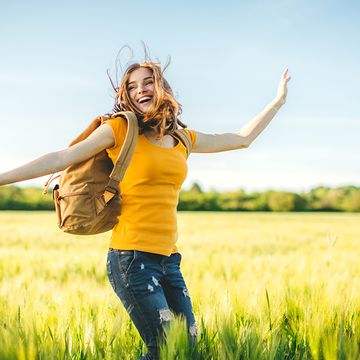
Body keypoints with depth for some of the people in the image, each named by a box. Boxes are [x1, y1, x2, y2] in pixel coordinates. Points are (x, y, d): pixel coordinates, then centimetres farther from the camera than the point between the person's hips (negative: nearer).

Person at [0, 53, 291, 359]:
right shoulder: (120, 129, -1)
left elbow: (242, 139, 23)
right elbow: (60, 159, -6)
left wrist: (279, 100, 28)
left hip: (169, 259, 6)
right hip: (132, 258, -6)